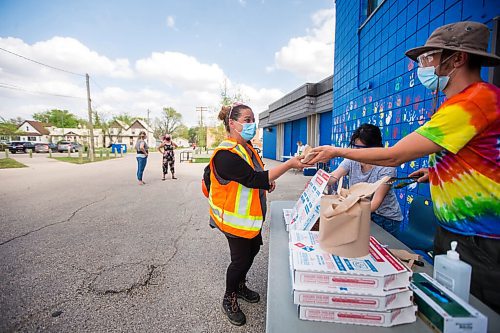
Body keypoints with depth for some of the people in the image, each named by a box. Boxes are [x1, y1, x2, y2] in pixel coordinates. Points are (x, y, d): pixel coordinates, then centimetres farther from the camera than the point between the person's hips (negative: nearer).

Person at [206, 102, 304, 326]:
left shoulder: (247, 148, 5)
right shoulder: (226, 154, -26)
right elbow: (253, 179, -33)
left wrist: (266, 183, -2)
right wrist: (290, 164, -34)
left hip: (251, 215, 9)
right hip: (235, 217, -9)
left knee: (253, 249, 21)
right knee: (241, 258, 5)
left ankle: (240, 285, 47)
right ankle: (229, 299, 34)